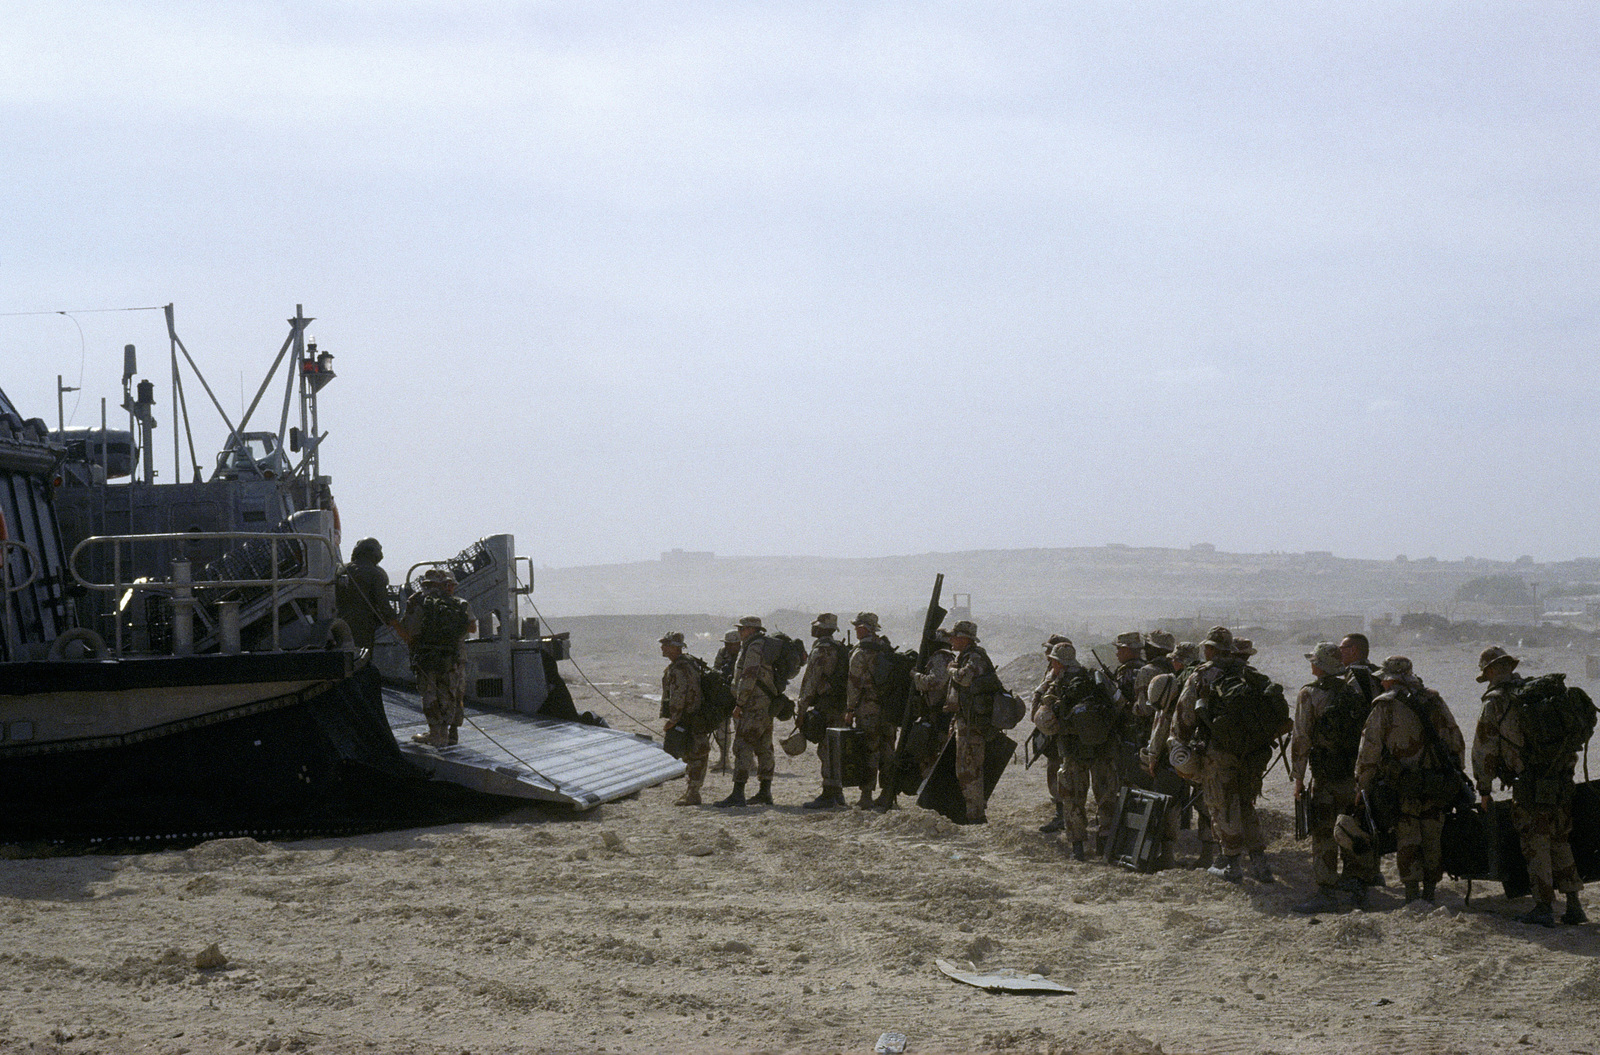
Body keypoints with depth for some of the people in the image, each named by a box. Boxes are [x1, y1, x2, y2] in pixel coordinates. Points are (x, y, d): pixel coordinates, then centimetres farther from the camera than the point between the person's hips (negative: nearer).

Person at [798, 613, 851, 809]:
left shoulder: (821, 650, -12)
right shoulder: (842, 649, 16)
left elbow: (811, 682, -15)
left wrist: (802, 710, -12)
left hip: (826, 705, -9)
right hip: (840, 708, 9)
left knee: (826, 751, -9)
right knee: (834, 751, 14)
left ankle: (828, 795, -11)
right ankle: (837, 793, 17)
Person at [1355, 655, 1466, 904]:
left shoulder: (1384, 708, -7)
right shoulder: (1434, 702, 6)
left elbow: (1369, 751, -6)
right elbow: (1456, 741, 11)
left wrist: (1363, 785, 2)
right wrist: (1454, 772, 20)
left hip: (1402, 788, -4)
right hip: (1437, 786, 4)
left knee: (1407, 840, 1)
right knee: (1433, 840, 13)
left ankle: (1412, 895, -5)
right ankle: (1429, 891, 19)